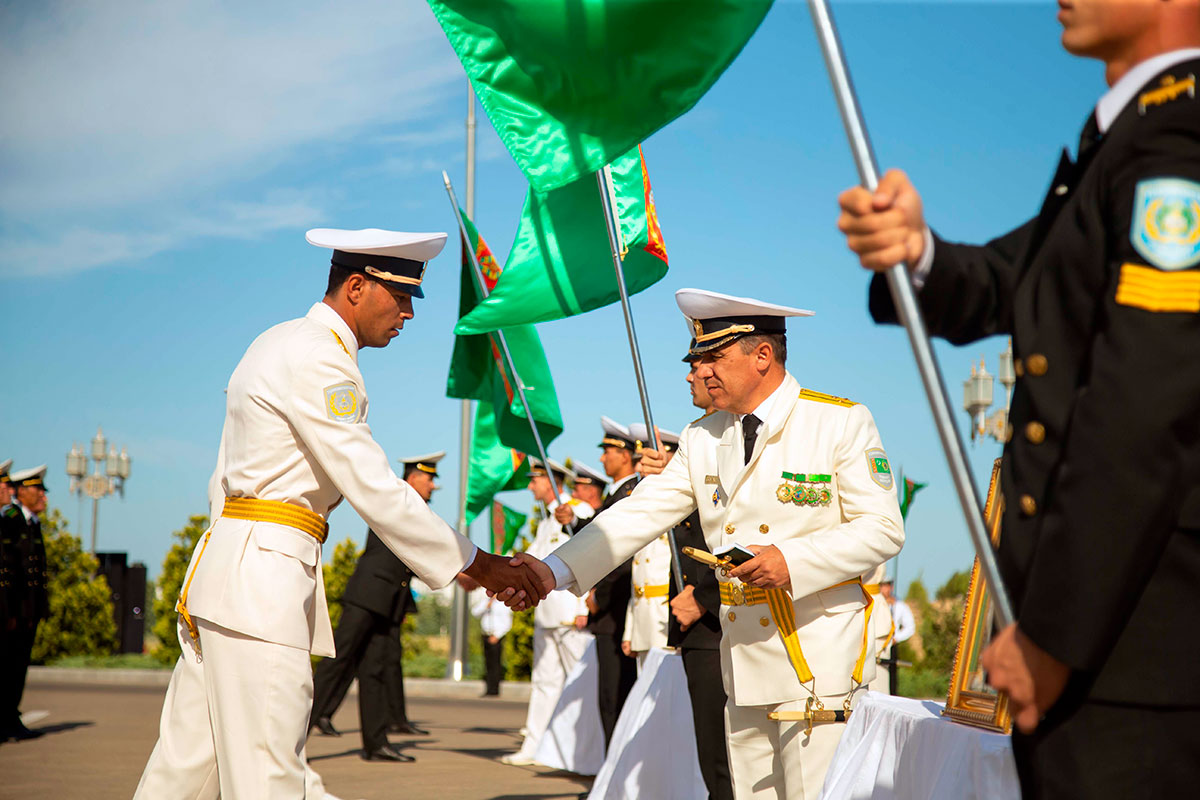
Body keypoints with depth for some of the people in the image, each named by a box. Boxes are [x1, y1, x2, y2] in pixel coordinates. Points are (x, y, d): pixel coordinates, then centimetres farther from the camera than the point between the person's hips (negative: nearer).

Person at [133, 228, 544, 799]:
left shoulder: (282, 343, 19)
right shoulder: (319, 363, -13)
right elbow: (373, 490, -18)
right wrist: (475, 564, -13)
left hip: (223, 560, 10)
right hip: (262, 580, -10)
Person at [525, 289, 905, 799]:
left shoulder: (842, 422, -4)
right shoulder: (700, 440, 11)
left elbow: (883, 528, -7)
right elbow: (639, 515, 3)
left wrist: (793, 561, -21)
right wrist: (555, 570, -11)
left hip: (819, 652, -5)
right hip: (742, 656, 5)